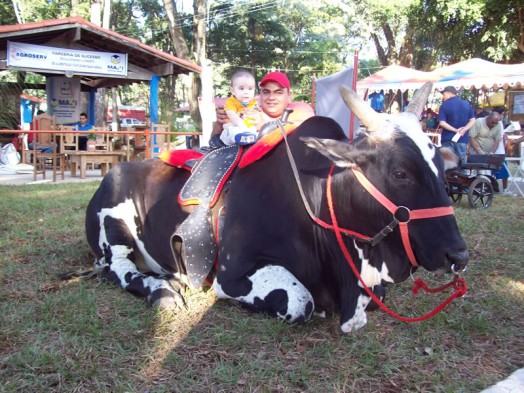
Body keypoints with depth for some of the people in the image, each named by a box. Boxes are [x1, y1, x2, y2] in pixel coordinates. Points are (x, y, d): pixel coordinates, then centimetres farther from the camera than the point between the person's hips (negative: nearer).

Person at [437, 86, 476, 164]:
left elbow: (442, 123, -13)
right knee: (462, 162, 7)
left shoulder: (444, 105, -5)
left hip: (448, 138, -3)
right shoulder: (467, 104, 8)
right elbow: (472, 120, 3)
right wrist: (464, 129, -10)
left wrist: (455, 130, -10)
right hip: (462, 138, 3)